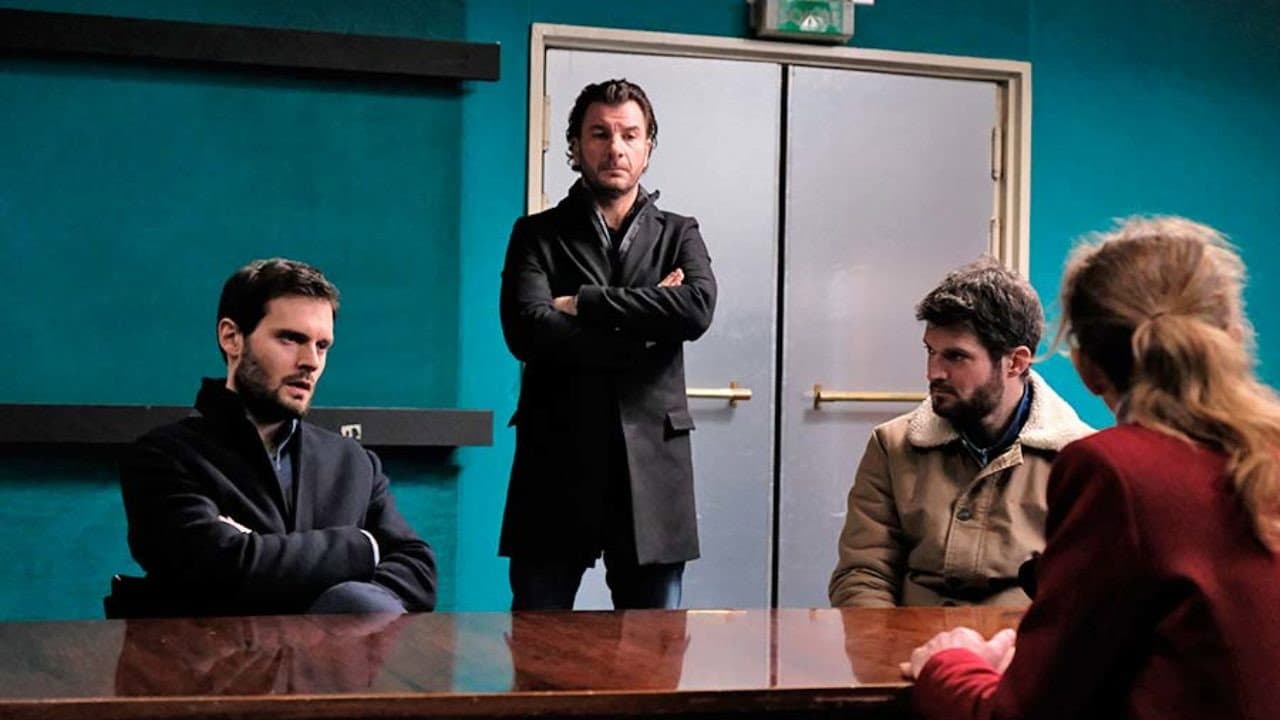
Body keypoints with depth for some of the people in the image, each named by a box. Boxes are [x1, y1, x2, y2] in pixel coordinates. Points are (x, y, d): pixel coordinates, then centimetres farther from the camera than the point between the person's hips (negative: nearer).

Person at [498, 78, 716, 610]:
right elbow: (528, 331, -10)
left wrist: (582, 303, -9)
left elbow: (697, 308, -9)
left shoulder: (678, 235, 13)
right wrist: (645, 326, -8)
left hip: (651, 464, 1)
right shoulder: (537, 235, 8)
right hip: (558, 462, -1)